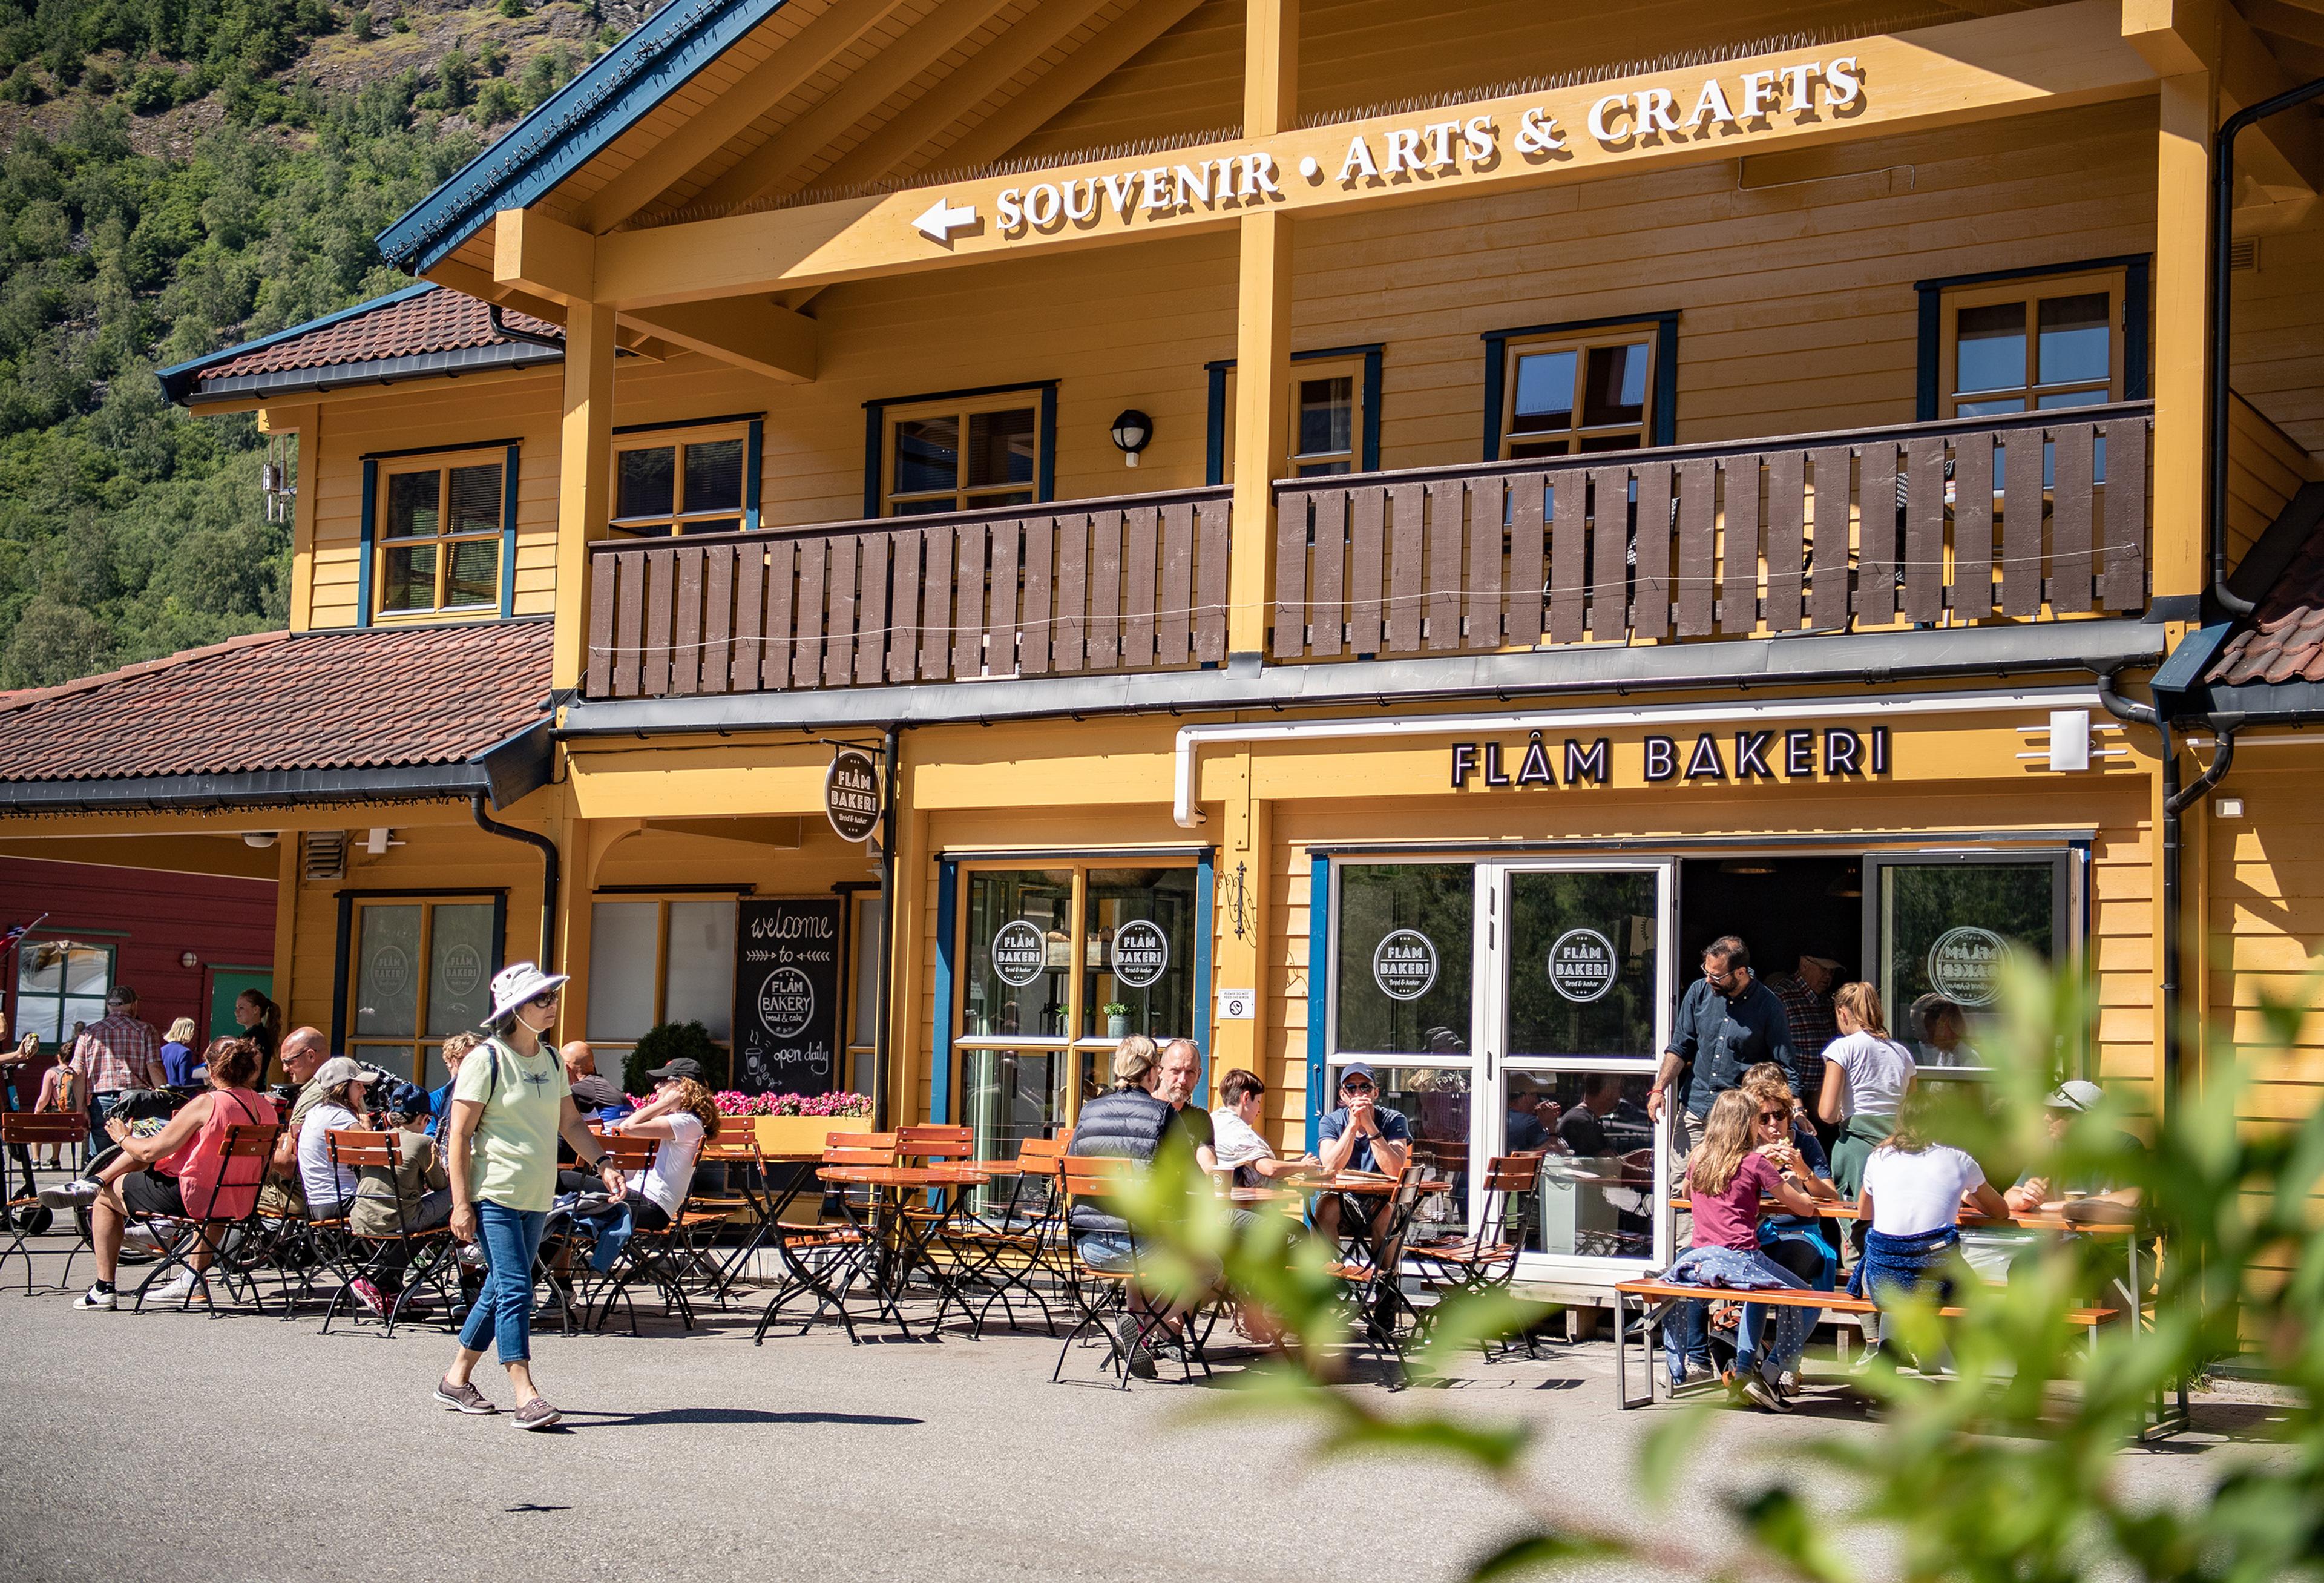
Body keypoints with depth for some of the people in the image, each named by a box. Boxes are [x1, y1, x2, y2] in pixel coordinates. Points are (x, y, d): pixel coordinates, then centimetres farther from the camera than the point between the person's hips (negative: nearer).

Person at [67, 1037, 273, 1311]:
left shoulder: (206, 1104, -18)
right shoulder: (266, 1108, 1)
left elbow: (149, 1152, -15)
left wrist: (123, 1138, 8)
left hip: (193, 1200, -6)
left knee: (105, 1198, 16)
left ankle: (104, 1289, 18)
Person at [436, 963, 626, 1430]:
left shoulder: (551, 1060, 12)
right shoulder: (486, 1059, -9)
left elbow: (570, 1122, 19)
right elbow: (459, 1134, -10)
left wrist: (602, 1164, 4)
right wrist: (461, 1204, -15)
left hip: (537, 1198, 7)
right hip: (494, 1194, -7)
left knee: (502, 1289, 12)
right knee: (515, 1289, -13)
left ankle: (457, 1378, 25)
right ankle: (525, 1395, -14)